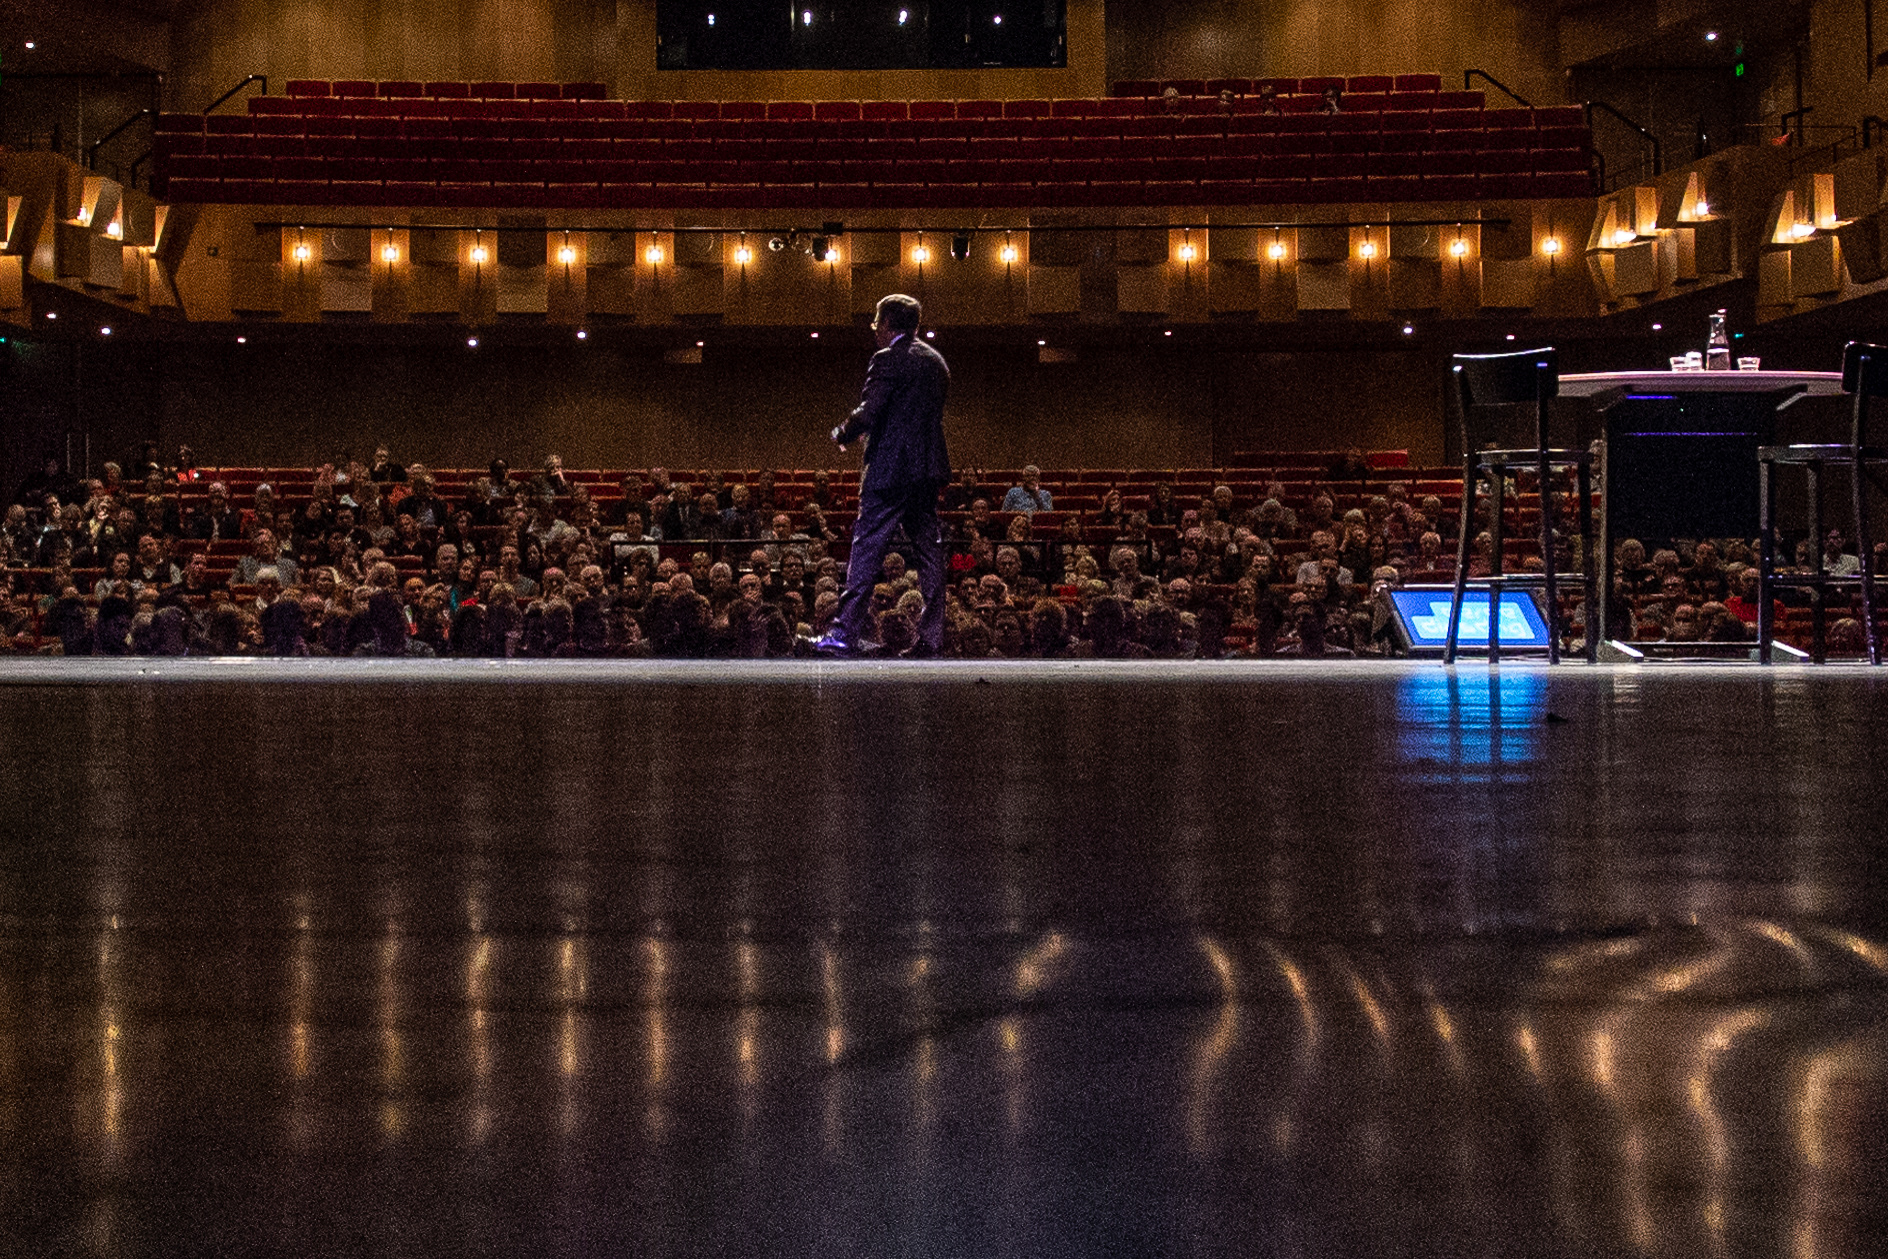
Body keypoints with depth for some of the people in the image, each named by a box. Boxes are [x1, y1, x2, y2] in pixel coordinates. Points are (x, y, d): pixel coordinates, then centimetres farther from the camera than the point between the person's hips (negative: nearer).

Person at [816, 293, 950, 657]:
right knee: (929, 551, 7)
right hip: (928, 469, 8)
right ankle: (931, 637, 5)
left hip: (890, 469, -8)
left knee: (866, 548, -6)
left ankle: (846, 632, -9)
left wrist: (841, 434, 2)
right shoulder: (936, 361, 15)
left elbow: (868, 413, -17)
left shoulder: (888, 360, -10)